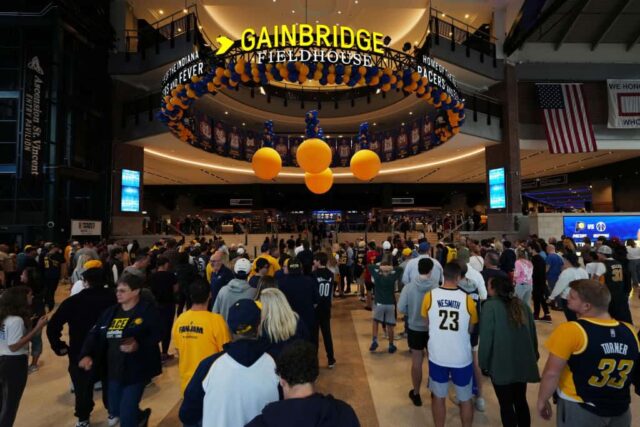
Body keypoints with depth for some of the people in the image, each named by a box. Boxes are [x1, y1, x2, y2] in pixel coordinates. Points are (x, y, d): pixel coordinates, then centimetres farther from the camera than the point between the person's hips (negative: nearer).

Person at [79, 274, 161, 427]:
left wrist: (138, 345, -36)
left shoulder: (147, 310, -14)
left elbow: (155, 336, -20)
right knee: (115, 410, 21)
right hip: (113, 370, 7)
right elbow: (94, 334, 4)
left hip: (136, 370, -7)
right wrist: (87, 354, -11)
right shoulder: (110, 312, 7)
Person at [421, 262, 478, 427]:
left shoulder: (430, 296, -12)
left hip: (437, 356, 0)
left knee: (438, 397, 18)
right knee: (465, 400, 21)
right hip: (462, 357, 0)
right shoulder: (467, 299, -13)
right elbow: (470, 329, 3)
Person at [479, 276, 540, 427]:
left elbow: (486, 338, -15)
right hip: (523, 363, 6)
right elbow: (533, 333, 12)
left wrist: (483, 363, -4)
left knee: (506, 405, 9)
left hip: (501, 365, -6)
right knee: (521, 401, 21)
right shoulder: (522, 305, 3)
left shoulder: (490, 306, -15)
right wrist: (534, 356, 26)